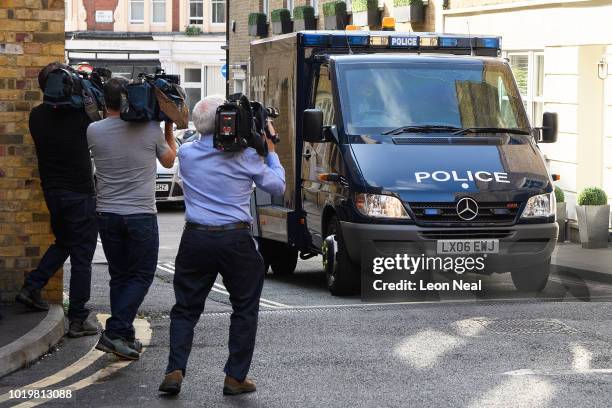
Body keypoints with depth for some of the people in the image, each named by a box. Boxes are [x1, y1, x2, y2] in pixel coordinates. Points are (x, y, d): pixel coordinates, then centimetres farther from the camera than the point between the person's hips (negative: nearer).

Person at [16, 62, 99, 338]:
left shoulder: (37, 116, -1)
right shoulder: (78, 113, -17)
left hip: (52, 192, 6)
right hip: (79, 194, -6)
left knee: (62, 243, 28)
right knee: (81, 258, 2)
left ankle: (31, 288, 16)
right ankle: (78, 320, 3)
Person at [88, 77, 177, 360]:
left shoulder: (94, 131, -3)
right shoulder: (151, 130, -6)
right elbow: (168, 161, 13)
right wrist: (169, 129, 25)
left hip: (107, 214, 3)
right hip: (141, 214, -3)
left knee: (119, 275, 14)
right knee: (141, 275, 4)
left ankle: (123, 336, 12)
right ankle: (115, 332, -11)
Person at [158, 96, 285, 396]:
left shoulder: (186, 153, 2)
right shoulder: (244, 155, -6)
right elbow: (277, 186, 4)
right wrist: (270, 149, 14)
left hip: (195, 239, 3)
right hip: (236, 240, -3)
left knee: (186, 308, 12)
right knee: (244, 309, 11)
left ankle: (175, 371, 0)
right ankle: (235, 377, 10)